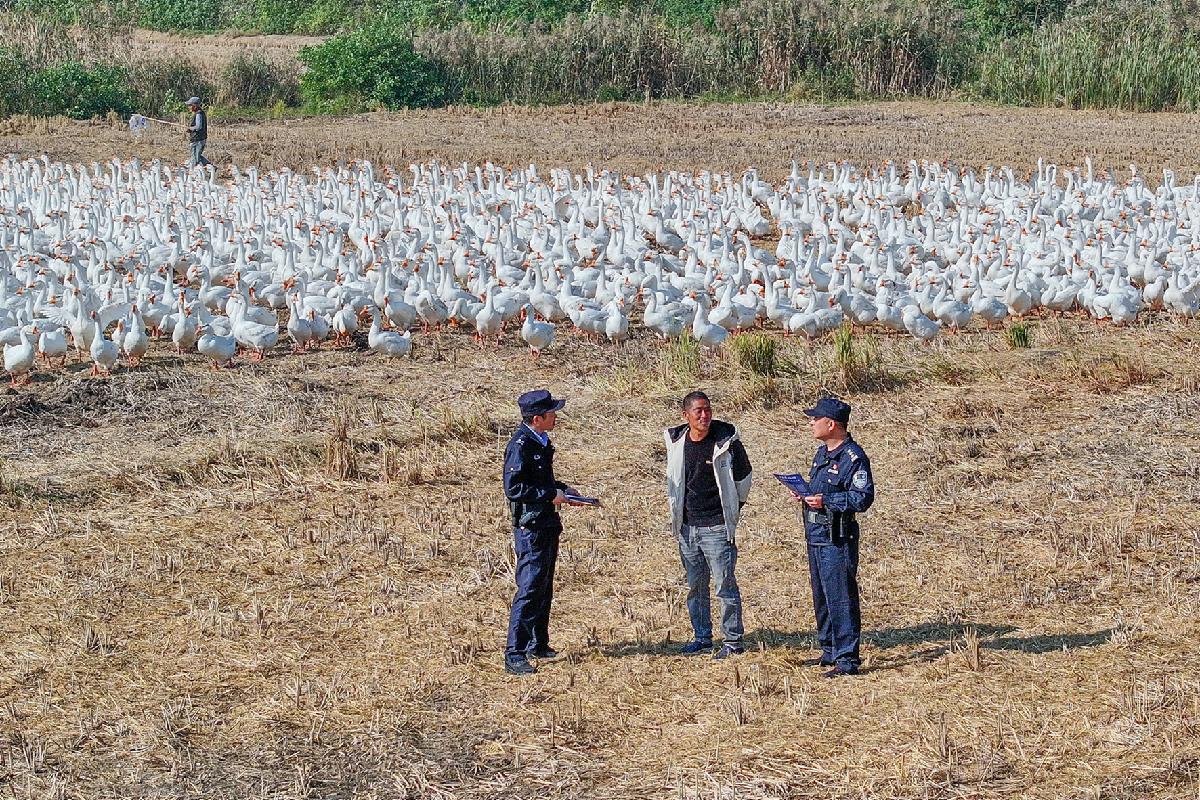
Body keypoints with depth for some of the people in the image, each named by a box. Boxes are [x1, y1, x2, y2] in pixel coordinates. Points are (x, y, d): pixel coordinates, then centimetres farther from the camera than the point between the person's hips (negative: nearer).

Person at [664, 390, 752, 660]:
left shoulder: (727, 441, -10)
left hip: (717, 526, -5)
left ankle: (732, 640, 3)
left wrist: (736, 507, 11)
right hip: (687, 525, 5)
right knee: (695, 585, 12)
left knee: (725, 584, -4)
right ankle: (701, 637, 22)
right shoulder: (676, 442, 3)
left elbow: (743, 476, 5)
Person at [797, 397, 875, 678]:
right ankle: (830, 651, 28)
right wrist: (805, 495, 6)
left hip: (837, 539, -10)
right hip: (815, 536, 10)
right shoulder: (822, 453, 15)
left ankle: (847, 659, -5)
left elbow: (863, 497, -20)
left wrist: (826, 501, -23)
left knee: (840, 598, -8)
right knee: (821, 597, 17)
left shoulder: (853, 457, -15)